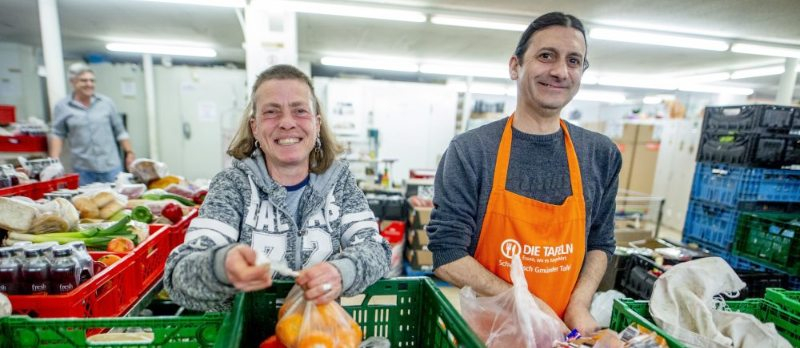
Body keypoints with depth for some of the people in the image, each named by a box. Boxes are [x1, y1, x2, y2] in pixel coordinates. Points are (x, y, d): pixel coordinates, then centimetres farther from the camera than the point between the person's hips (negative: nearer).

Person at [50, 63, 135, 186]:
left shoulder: (107, 102, 5)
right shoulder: (62, 107, 4)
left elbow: (120, 131, 8)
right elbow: (57, 135, 7)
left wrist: (130, 153, 3)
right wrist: (54, 162, -2)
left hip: (111, 166, 0)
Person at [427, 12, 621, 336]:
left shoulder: (602, 155, -4)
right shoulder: (468, 151, -17)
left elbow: (600, 243, 6)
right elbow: (447, 256, -17)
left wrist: (579, 303, -9)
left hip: (564, 327, 3)